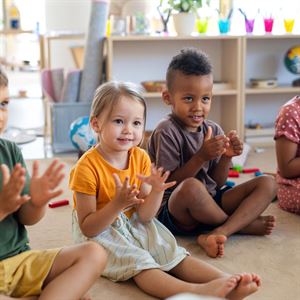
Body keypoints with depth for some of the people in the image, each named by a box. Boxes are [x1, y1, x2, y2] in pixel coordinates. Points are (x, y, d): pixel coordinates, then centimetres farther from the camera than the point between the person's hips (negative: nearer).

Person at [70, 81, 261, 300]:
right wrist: (118, 204, -36)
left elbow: (144, 216, -5)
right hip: (100, 233, -6)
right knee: (138, 263, -29)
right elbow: (87, 228, -21)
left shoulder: (141, 158, -5)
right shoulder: (88, 166, -21)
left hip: (135, 226, 6)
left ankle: (227, 282, -26)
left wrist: (156, 191, -26)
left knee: (173, 255, -12)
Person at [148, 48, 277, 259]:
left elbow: (218, 182, 7)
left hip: (210, 203, 7)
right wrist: (202, 157, -24)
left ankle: (218, 233, -26)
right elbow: (169, 182, -16)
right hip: (175, 212, -7)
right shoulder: (166, 131, -12)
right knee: (191, 187, -40)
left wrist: (226, 157, -12)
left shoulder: (214, 130, 7)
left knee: (267, 184, -4)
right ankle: (244, 222, -10)